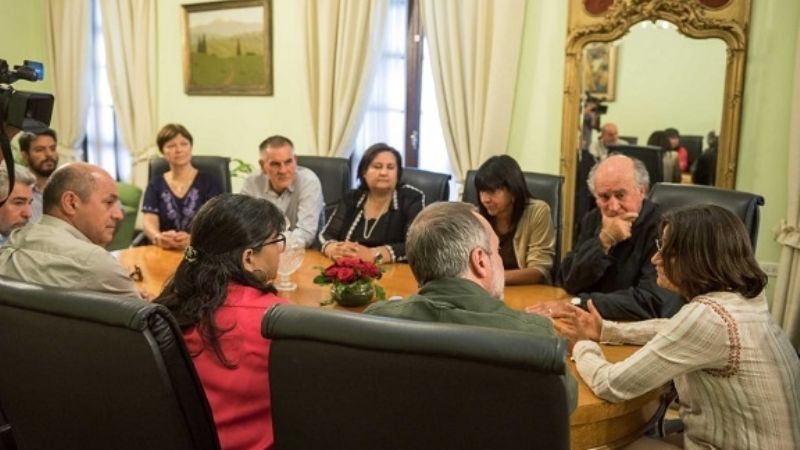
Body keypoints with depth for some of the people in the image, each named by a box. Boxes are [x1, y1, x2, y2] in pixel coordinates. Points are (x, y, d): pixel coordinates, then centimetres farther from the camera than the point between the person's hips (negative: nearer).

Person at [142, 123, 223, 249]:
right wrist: (159, 238, -24)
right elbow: (149, 223, 0)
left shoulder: (210, 183, 5)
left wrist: (191, 239, -28)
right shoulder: (155, 186, 12)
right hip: (164, 250, 1)